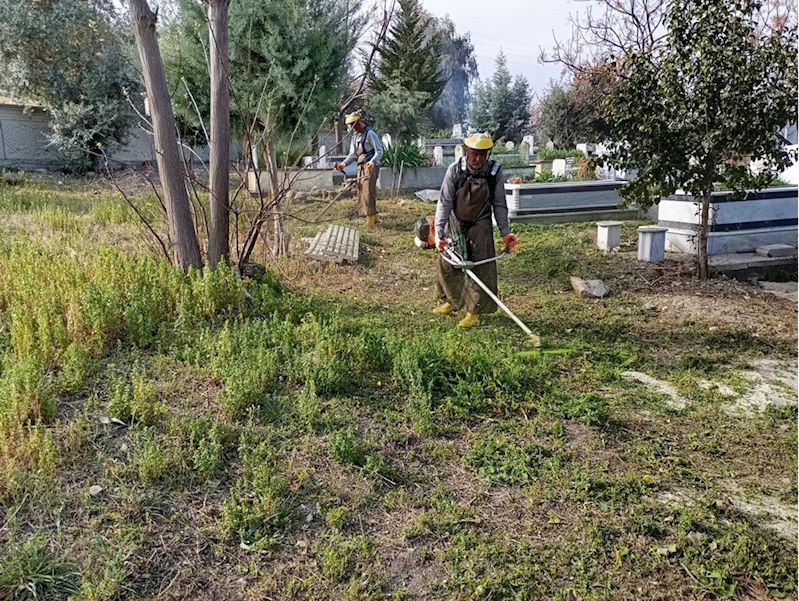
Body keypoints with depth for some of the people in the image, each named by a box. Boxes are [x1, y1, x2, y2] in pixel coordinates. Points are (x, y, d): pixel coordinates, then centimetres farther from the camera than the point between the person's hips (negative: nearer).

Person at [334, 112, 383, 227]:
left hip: (370, 167, -9)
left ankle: (370, 220, -10)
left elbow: (379, 152, -14)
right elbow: (353, 155, 17)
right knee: (361, 193, 8)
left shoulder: (370, 133, -8)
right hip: (360, 168, 9)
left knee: (368, 194, -12)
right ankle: (374, 217, 18)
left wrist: (372, 162, -32)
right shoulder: (355, 136, 18)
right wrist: (343, 164, 1)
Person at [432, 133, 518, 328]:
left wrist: (505, 232, -5)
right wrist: (439, 230, -21)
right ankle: (452, 301, 33)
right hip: (455, 223, 1)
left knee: (481, 268, -2)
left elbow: (499, 205, -4)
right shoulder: (455, 170, -16)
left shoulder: (495, 172, -15)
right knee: (446, 264, 10)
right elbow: (445, 202, -14)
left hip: (480, 225, -1)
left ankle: (475, 310, 14)